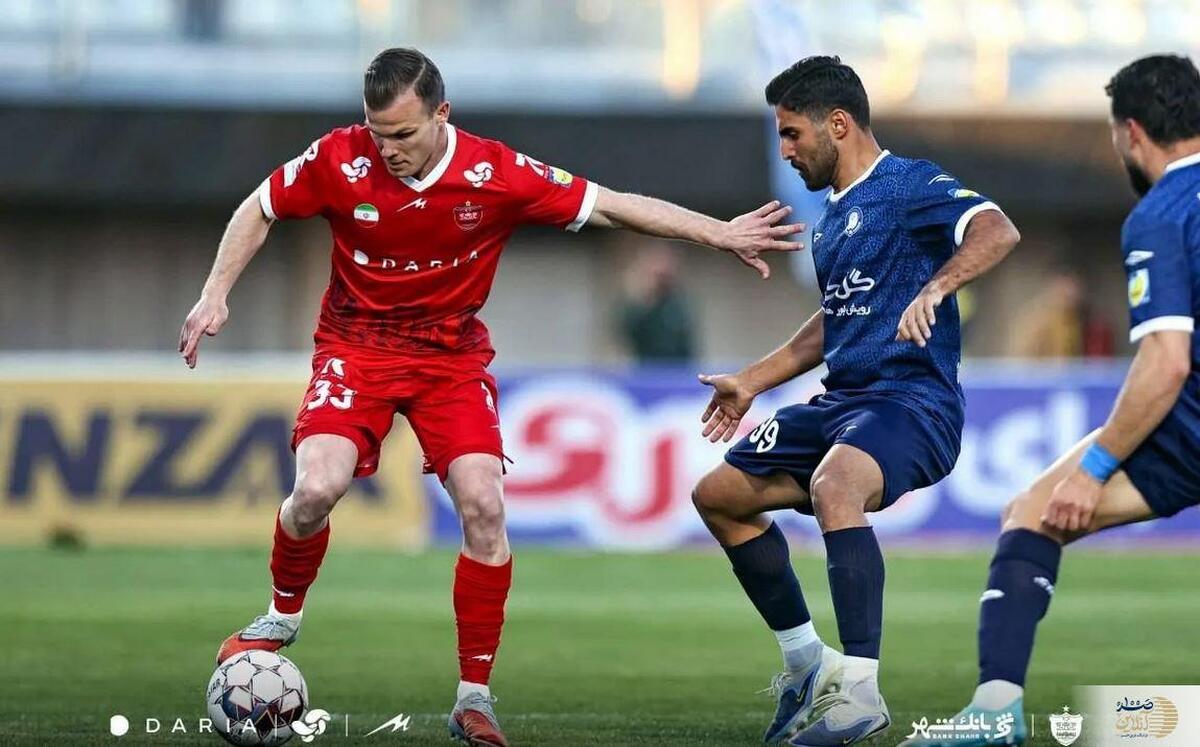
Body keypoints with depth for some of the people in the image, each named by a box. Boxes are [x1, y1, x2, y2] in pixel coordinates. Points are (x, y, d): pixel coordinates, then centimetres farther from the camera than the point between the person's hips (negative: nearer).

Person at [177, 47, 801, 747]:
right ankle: (283, 615, 9)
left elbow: (613, 205, -11)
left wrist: (722, 233, -13)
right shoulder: (340, 160, -16)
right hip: (356, 345, 0)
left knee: (484, 506, -16)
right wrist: (216, 294, -7)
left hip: (453, 355, 0)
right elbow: (258, 211, 1)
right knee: (317, 488, -23)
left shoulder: (497, 174, -17)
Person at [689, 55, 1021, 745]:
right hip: (842, 402, 11)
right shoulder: (835, 217, 19)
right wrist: (752, 382, 35)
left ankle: (860, 691, -41)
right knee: (718, 495, 15)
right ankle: (808, 665, 20)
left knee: (833, 485, -39)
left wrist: (934, 288, -42)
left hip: (912, 399, -10)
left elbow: (998, 231, -27)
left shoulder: (909, 185, -9)